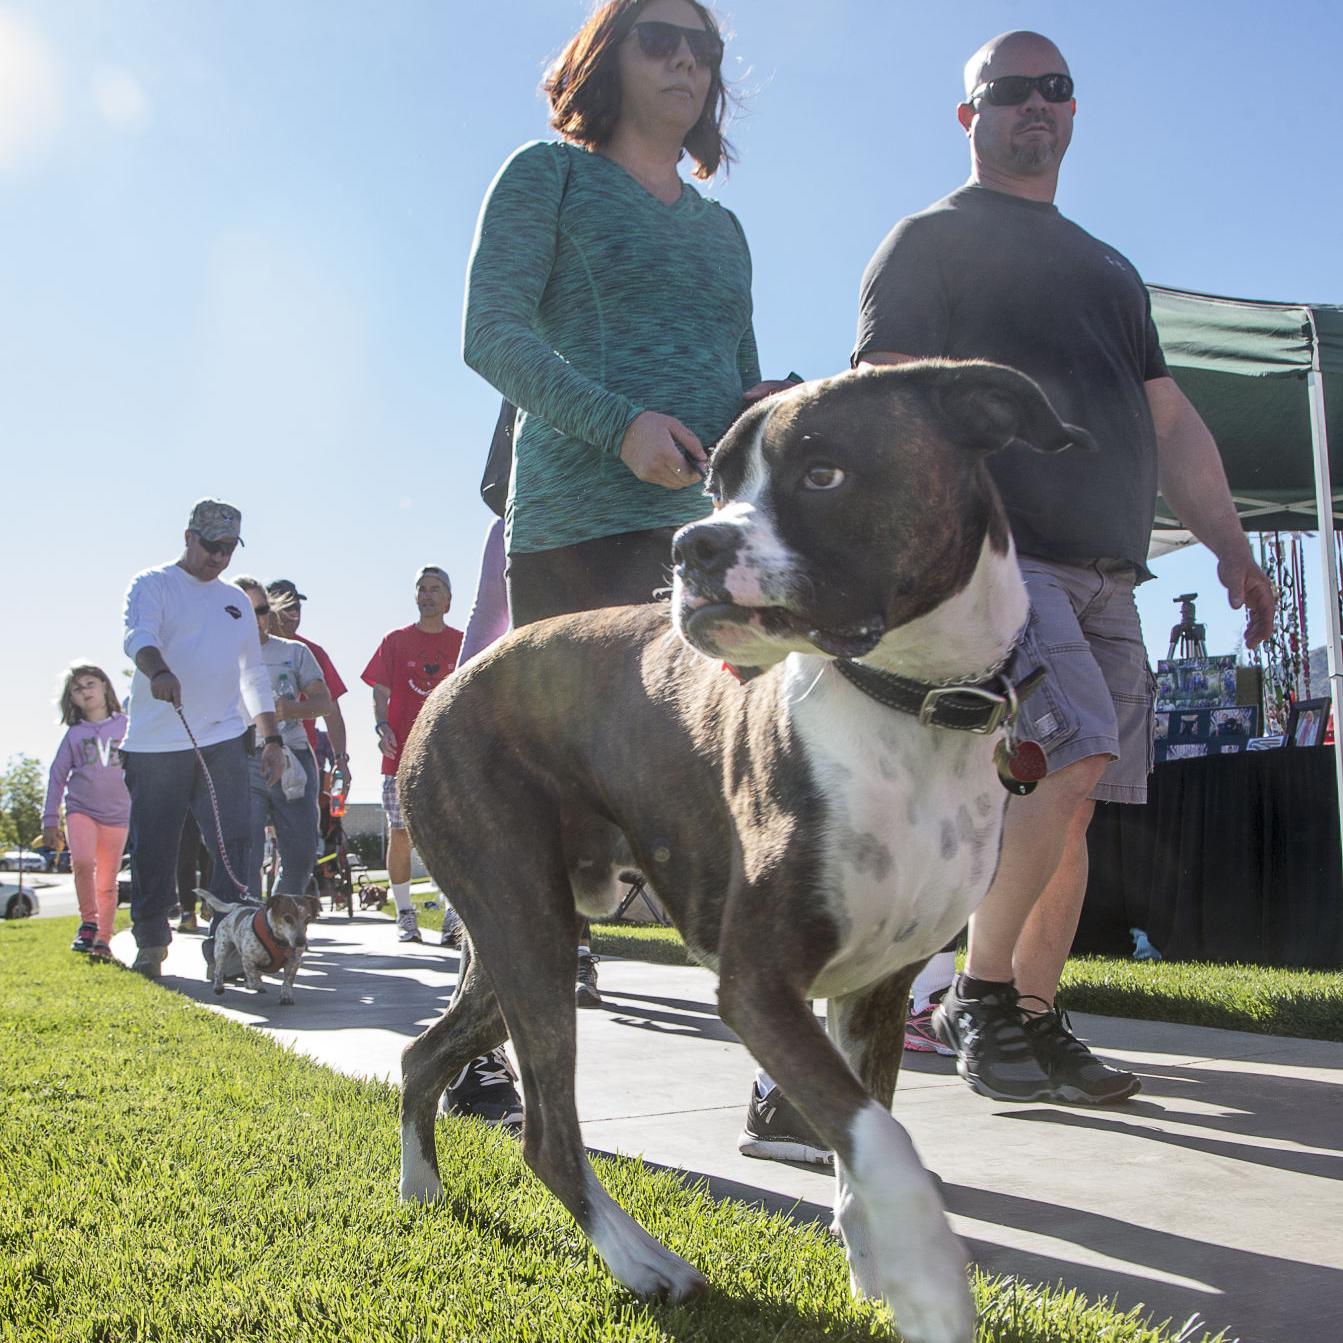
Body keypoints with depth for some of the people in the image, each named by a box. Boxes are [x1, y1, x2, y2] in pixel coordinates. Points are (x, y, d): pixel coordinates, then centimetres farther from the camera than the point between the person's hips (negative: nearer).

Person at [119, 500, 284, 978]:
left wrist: (271, 738, 14)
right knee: (152, 849, 3)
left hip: (221, 742, 4)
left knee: (233, 845, -7)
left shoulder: (236, 601, 20)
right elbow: (138, 636, -17)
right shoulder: (153, 585, 4)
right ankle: (150, 945, 17)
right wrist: (159, 671, -39)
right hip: (154, 745, -3)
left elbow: (254, 677, 23)